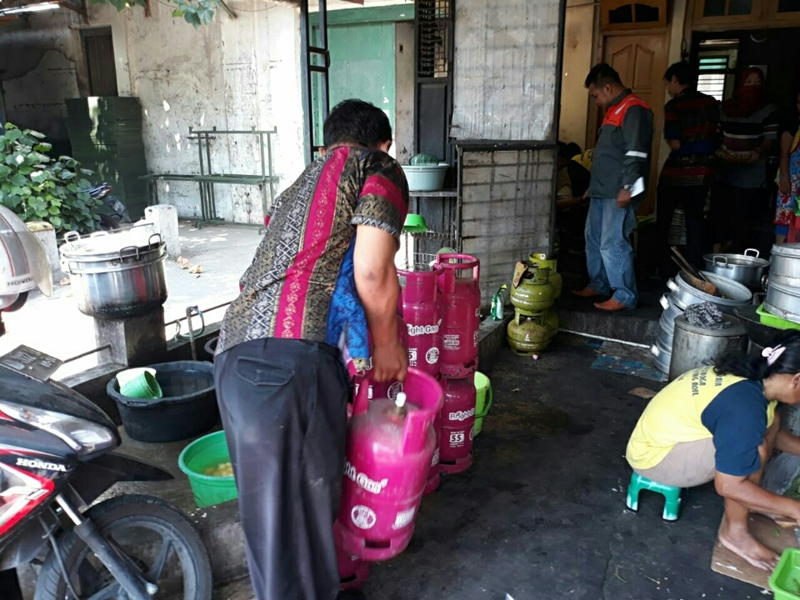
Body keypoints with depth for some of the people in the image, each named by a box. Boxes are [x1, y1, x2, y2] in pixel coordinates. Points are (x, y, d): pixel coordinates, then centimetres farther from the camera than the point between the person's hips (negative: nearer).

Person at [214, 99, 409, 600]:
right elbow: (373, 274, -5)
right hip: (291, 358, -8)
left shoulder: (302, 183, 33)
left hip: (238, 354, 8)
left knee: (275, 504, 19)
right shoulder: (379, 168, 10)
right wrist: (389, 344, 12)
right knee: (302, 509, 4)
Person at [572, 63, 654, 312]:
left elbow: (636, 152, -21)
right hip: (602, 190, 10)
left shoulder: (633, 109, -13)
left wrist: (627, 187, -25)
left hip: (618, 193, -10)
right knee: (594, 239, 15)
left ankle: (625, 296, 0)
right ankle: (598, 285, 28)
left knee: (613, 244, -9)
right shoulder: (615, 110, 19)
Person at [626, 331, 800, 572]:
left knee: (770, 422, 4)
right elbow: (728, 485, -24)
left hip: (665, 435, 9)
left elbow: (769, 431, 19)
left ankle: (750, 502, 19)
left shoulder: (751, 376, -2)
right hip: (655, 456, -9)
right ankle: (734, 530, -3)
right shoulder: (745, 407, -30)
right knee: (753, 450, -23)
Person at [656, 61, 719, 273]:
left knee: (664, 221, 10)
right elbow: (717, 135, 12)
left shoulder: (674, 106, -11)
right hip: (703, 172, 5)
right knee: (695, 221, 10)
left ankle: (664, 269, 13)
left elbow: (675, 144, -14)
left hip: (676, 173, -5)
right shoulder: (712, 103, 5)